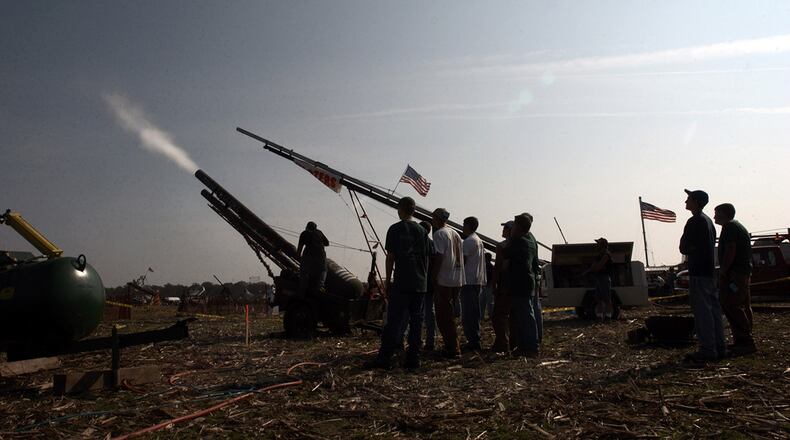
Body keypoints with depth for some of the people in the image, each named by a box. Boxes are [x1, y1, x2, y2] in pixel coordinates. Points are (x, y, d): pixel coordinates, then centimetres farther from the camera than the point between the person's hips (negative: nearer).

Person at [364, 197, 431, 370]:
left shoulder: (395, 229, -2)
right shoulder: (422, 231, 11)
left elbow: (390, 257, -3)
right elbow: (426, 257, 11)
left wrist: (387, 281, 2)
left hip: (401, 283, -4)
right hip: (420, 284, 4)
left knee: (394, 321, -3)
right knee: (416, 320, 7)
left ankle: (385, 358, -2)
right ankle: (413, 359, 9)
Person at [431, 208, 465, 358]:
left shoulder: (439, 234, -9)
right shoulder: (456, 234, 16)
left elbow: (438, 257, -17)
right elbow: (460, 258, 15)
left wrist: (433, 279, -15)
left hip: (444, 281, -8)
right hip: (457, 281, 9)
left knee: (443, 317, -3)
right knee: (449, 316, 16)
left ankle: (453, 349, -3)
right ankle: (453, 347, 21)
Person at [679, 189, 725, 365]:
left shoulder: (694, 222, -14)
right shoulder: (708, 220, 16)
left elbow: (684, 248, -15)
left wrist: (688, 251, 4)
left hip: (699, 272, -10)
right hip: (710, 270, 10)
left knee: (702, 311, -8)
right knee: (714, 308, 12)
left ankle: (707, 350, -7)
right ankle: (719, 347, 18)